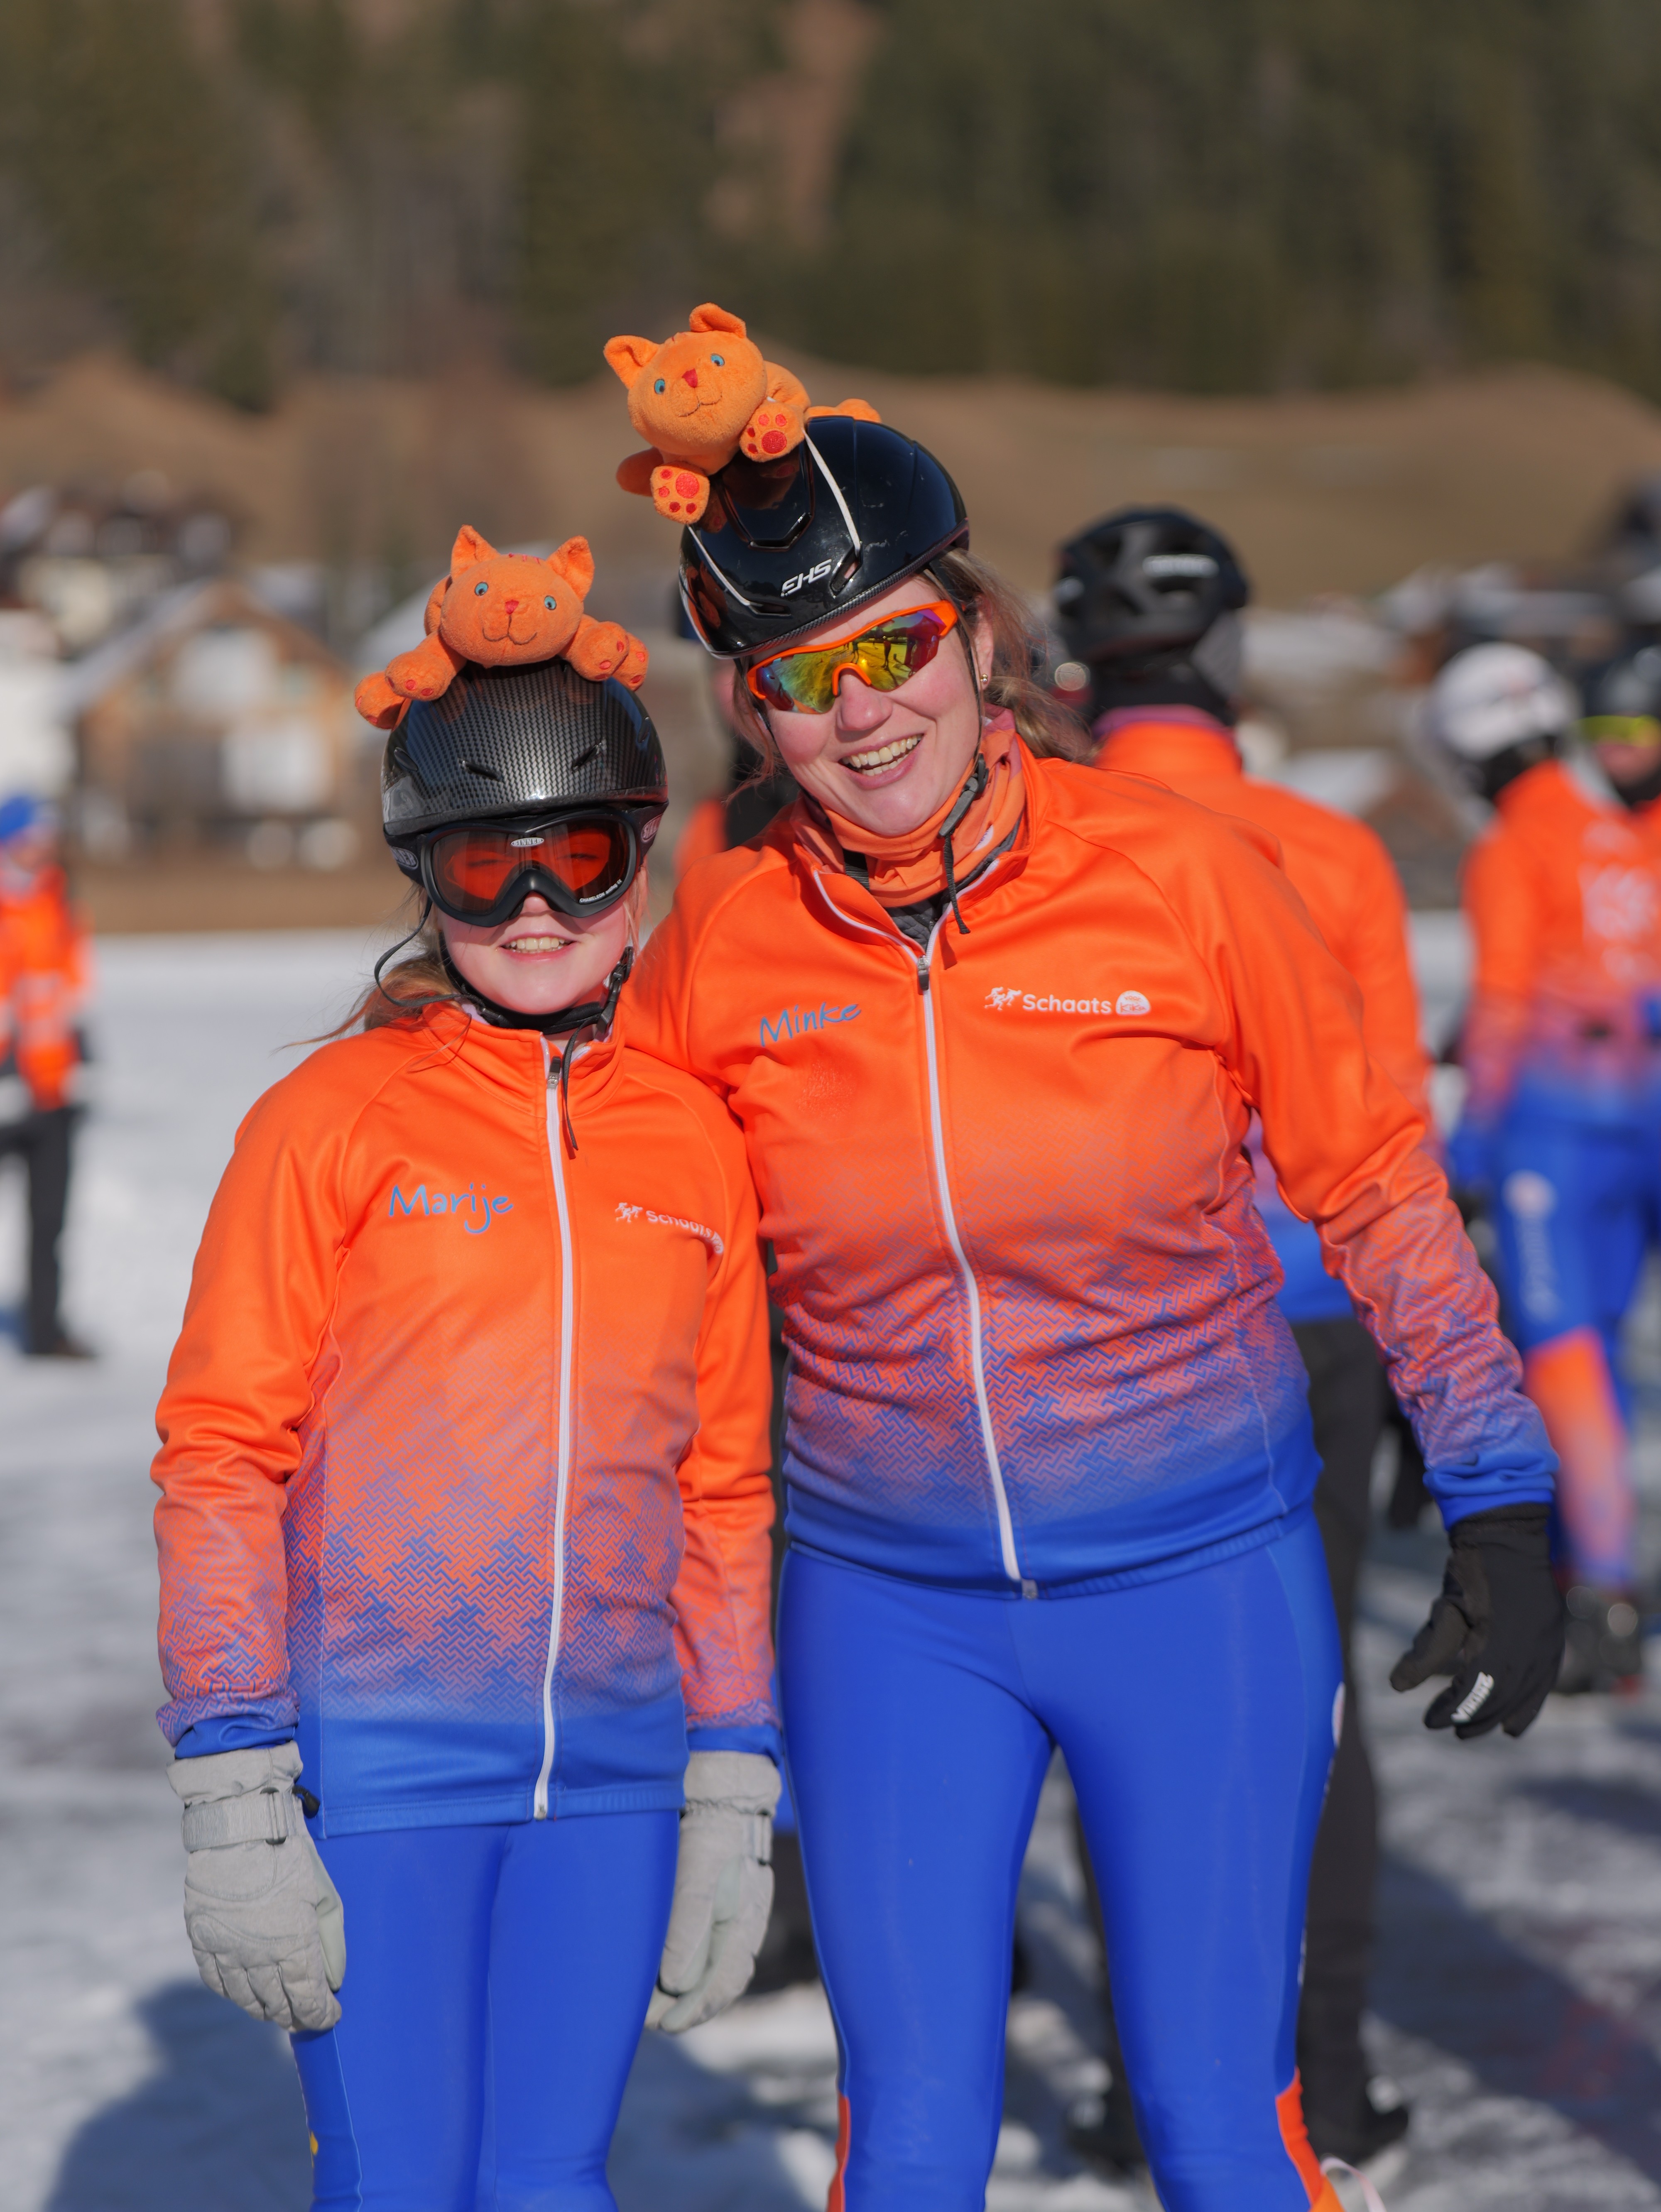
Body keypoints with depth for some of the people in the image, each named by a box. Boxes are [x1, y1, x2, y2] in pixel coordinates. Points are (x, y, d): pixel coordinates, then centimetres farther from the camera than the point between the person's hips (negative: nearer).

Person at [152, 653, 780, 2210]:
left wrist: (733, 1795, 11)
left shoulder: (692, 1140, 8)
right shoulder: (333, 1119, -4)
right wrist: (233, 1801, -9)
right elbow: (220, 1456, -4)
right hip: (379, 1762, -3)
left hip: (613, 1773, 4)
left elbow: (724, 1483, 14)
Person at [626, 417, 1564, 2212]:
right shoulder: (720, 945, -7)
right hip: (888, 1609, 2)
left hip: (1201, 1586, -1)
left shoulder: (1176, 874, -12)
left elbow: (1372, 1184, -1)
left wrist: (1501, 1504, 0)